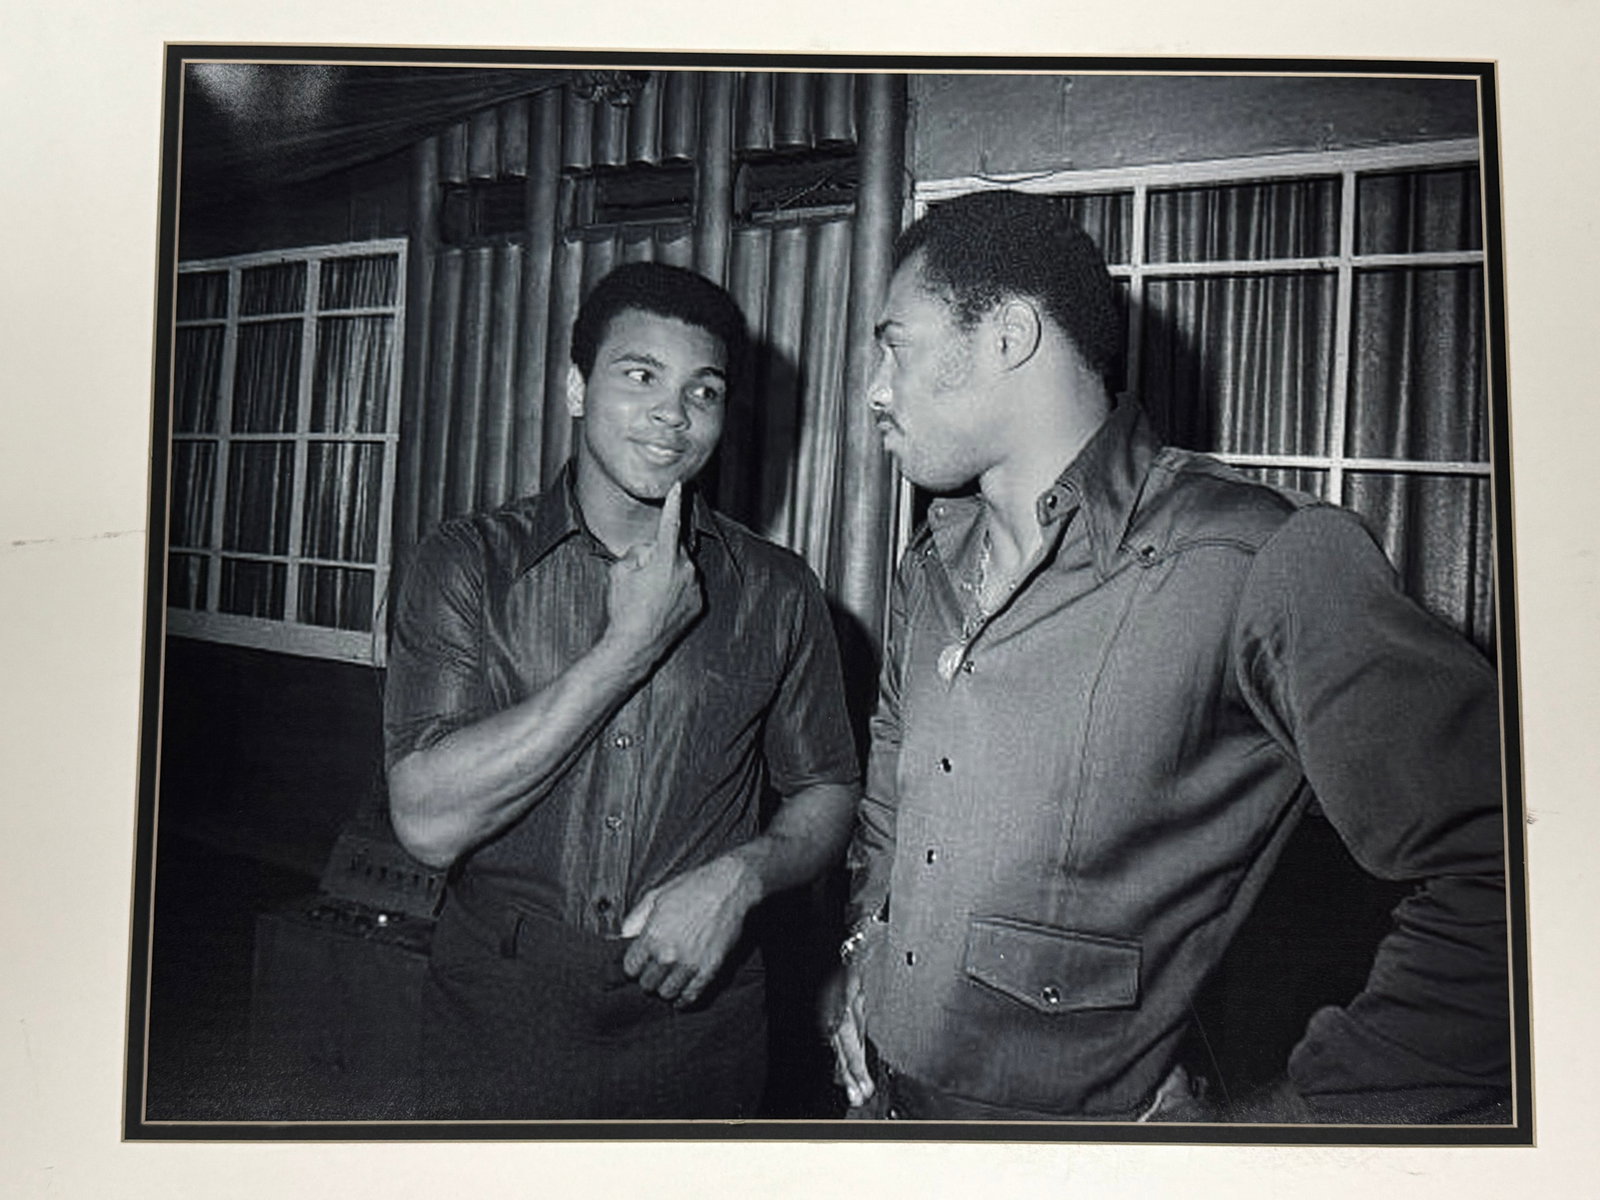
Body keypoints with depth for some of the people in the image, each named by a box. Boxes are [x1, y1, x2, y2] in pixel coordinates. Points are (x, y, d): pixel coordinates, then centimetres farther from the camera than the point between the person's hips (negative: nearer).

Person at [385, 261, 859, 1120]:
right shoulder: (469, 564, -7)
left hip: (693, 1016, 1)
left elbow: (828, 793, 5)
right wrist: (631, 645, -21)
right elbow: (428, 822, -17)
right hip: (499, 1016, 0)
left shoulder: (776, 593, -2)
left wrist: (740, 874, -16)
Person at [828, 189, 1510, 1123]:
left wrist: (1294, 1117, -21)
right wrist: (863, 943, 7)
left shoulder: (1262, 563, -21)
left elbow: (1500, 875, -23)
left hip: (1081, 1122, -6)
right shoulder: (931, 566, 2)